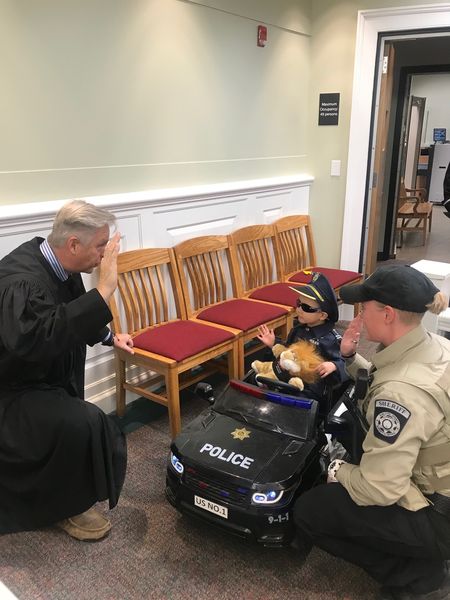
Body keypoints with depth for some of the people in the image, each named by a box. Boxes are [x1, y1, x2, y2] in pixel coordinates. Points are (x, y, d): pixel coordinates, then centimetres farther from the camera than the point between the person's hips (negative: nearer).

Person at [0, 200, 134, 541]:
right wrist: (104, 290, -48)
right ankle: (68, 505, -2)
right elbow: (37, 338, -53)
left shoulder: (56, 266, -4)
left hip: (46, 380, 10)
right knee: (85, 425, -28)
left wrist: (109, 337, 10)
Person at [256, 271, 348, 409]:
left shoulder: (331, 339, -13)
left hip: (310, 390, -7)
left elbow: (344, 364, -9)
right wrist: (273, 344, 11)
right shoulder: (298, 328, 8)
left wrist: (333, 366, -29)